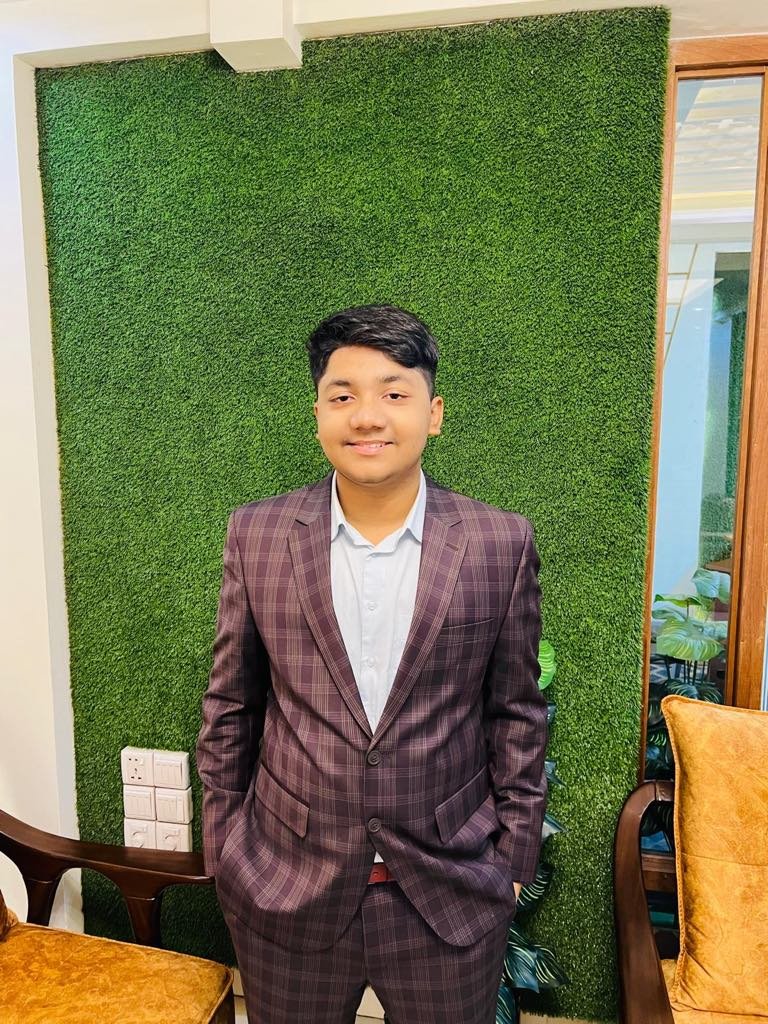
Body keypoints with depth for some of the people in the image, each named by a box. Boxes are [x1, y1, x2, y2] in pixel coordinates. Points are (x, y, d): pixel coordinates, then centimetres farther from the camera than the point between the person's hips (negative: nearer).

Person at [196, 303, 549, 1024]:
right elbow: (229, 705, 0)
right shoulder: (256, 534, -8)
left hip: (451, 889, 0)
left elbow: (517, 714, -1)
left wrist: (515, 857, 3)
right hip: (284, 889, 1)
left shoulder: (501, 544, -10)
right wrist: (222, 848, 5)